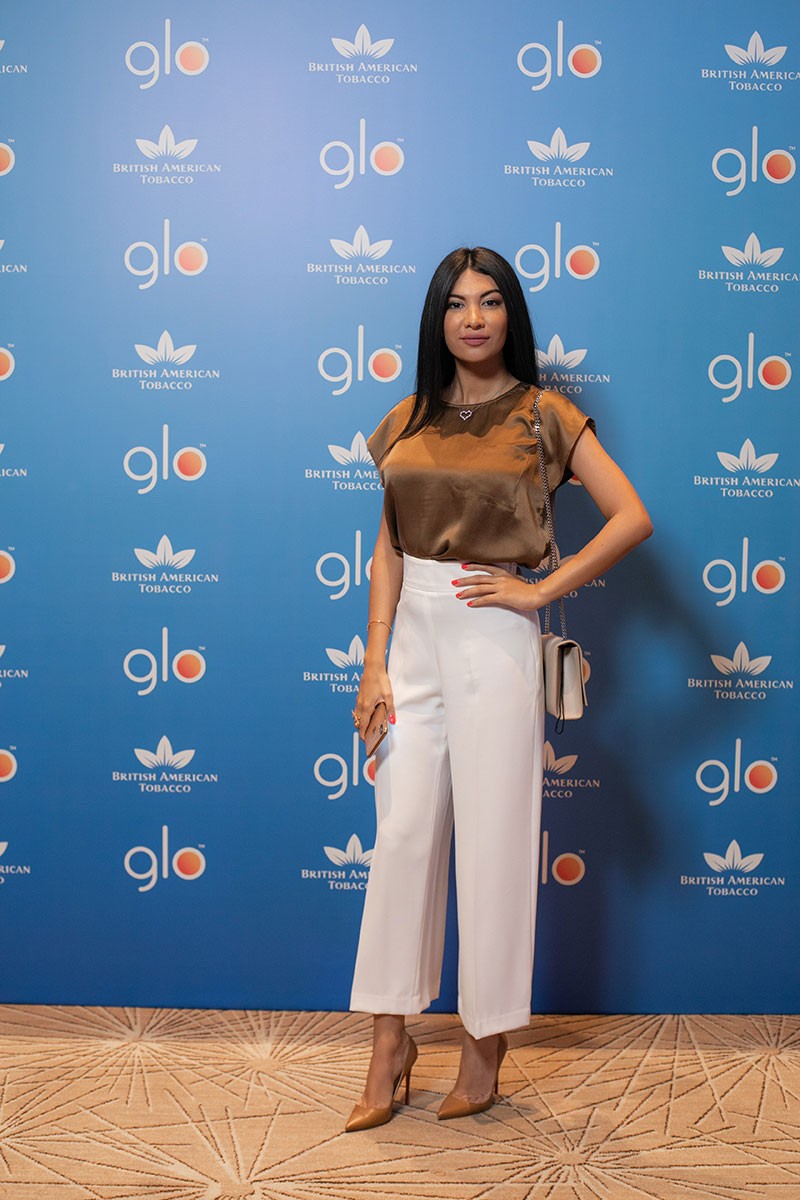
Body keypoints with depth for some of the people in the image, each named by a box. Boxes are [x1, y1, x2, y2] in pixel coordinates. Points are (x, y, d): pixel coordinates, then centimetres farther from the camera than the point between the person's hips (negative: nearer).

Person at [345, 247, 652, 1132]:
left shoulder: (544, 415, 0)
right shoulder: (408, 420, 11)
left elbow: (632, 517, -7)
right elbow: (388, 546, 10)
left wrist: (540, 591, -10)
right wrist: (374, 660, 2)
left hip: (492, 638, -4)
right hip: (413, 635, 4)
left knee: (493, 840, 3)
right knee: (401, 833, 4)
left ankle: (486, 1042, 19)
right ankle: (389, 1042, 17)